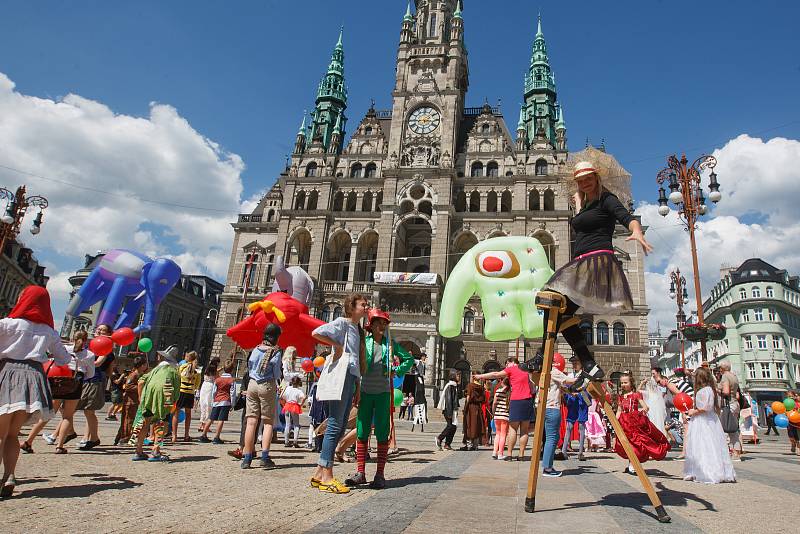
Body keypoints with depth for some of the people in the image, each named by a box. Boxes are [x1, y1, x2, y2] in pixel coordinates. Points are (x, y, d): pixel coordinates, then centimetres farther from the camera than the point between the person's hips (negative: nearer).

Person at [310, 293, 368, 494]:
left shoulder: (358, 329, 23)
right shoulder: (343, 322, -2)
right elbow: (316, 333, -16)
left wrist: (358, 387, 17)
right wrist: (337, 345, -11)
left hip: (351, 378, 9)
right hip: (341, 374, -9)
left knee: (339, 427, 8)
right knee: (335, 425, -8)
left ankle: (319, 474, 15)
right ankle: (327, 477, -4)